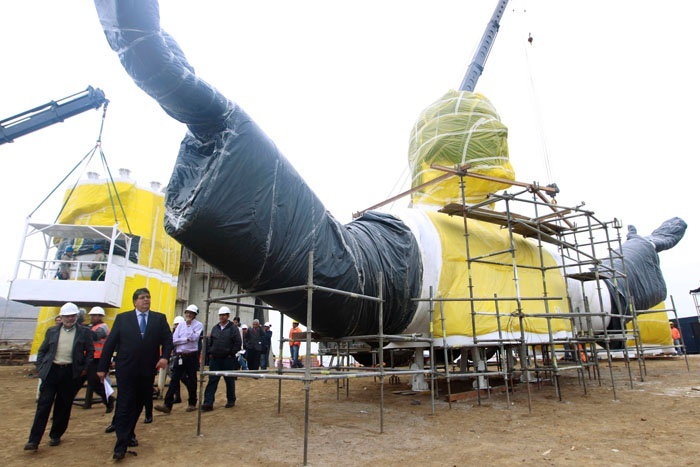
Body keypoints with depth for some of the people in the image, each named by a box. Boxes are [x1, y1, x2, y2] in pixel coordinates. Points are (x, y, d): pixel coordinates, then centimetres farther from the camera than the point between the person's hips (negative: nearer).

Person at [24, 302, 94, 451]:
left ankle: (56, 436, 23)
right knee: (43, 405, -2)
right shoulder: (52, 331, 11)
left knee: (63, 407, 7)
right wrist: (40, 368, 2)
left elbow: (90, 352, 7)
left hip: (70, 373, -1)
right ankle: (34, 440, 3)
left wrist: (85, 368, -1)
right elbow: (42, 351, 14)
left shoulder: (84, 332, 5)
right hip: (51, 371, 1)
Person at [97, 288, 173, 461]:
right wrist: (102, 367, 0)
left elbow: (168, 340, 3)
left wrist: (165, 356, -15)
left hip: (147, 371, 2)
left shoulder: (159, 318, 5)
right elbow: (110, 343, 2)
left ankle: (129, 434, 35)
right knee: (124, 406, -1)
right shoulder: (122, 318, 2)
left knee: (138, 405, 14)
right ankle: (121, 446, 5)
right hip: (126, 370, -2)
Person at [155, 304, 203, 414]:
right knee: (174, 379, -1)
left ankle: (192, 403, 21)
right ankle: (167, 405, 0)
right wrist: (186, 339, -11)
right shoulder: (180, 325, 8)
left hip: (192, 356, -3)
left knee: (191, 380, 7)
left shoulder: (198, 325, -2)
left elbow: (194, 337, -18)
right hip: (180, 356, 3)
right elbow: (174, 340, 0)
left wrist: (189, 324, -14)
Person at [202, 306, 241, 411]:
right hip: (215, 359, 4)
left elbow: (238, 343, -7)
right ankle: (208, 403, 1)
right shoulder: (215, 328, 10)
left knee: (230, 381, 8)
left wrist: (231, 354, -10)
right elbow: (209, 342, 14)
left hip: (228, 360, -4)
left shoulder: (233, 328, -5)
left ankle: (231, 400, 22)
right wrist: (209, 353, 3)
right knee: (212, 381, 0)